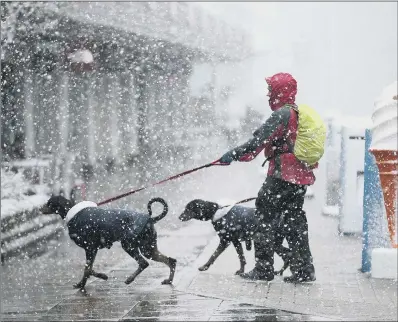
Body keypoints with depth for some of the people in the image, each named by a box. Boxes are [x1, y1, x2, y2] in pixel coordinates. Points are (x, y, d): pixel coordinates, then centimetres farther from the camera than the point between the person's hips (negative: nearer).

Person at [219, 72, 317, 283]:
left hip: (282, 175, -9)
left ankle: (263, 269, -3)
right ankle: (303, 270, 13)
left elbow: (260, 139, -19)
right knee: (295, 221, 13)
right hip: (301, 177, 9)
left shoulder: (282, 114, -14)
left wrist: (235, 154, -15)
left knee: (265, 217, -3)